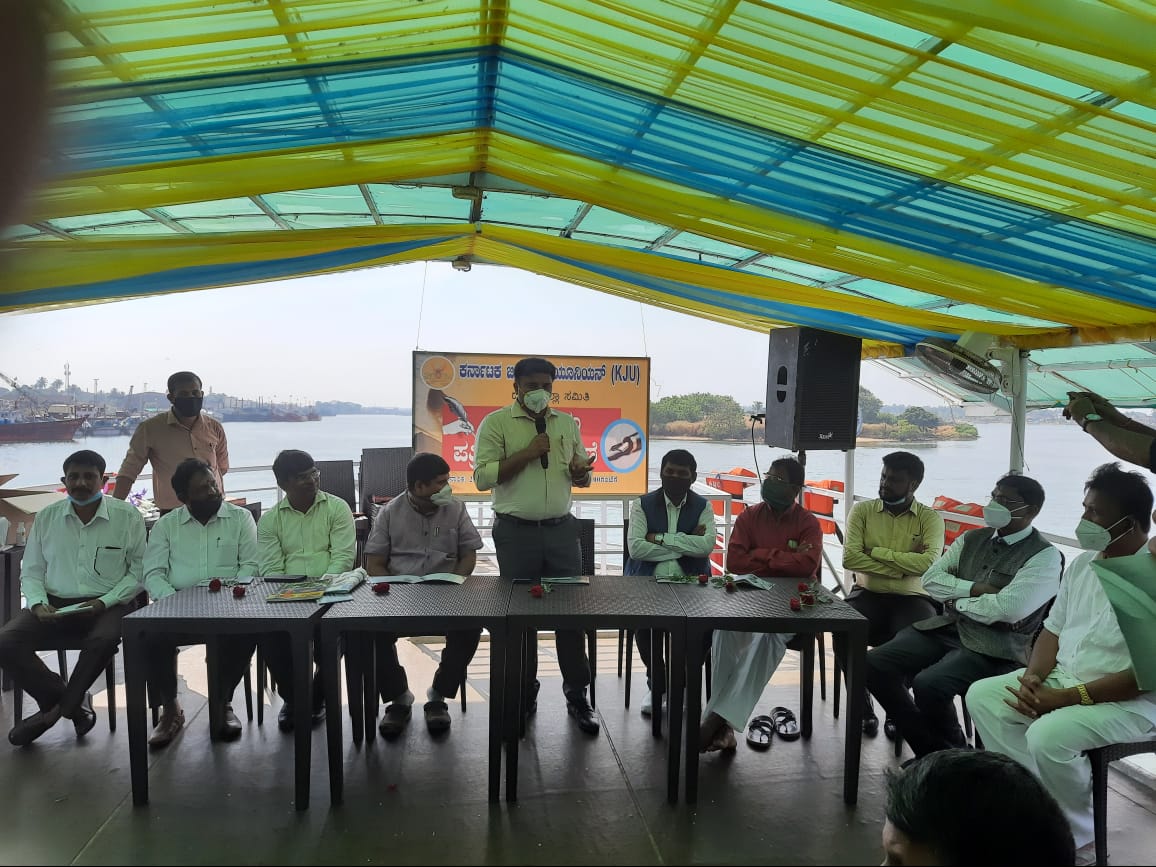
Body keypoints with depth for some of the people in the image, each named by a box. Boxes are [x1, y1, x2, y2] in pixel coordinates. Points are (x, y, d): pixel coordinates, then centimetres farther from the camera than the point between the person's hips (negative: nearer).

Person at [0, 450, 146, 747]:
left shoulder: (127, 517, -3)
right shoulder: (46, 517, 8)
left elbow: (139, 570, -3)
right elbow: (31, 572, 12)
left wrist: (105, 602, -15)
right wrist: (38, 604, -7)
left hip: (107, 605, -3)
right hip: (54, 603, 4)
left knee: (103, 641, -35)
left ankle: (57, 708, -6)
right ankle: (73, 702, -4)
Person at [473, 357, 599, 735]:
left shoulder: (568, 423, 10)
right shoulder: (496, 423, -3)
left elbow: (579, 475, 18)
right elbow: (483, 477, -11)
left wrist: (581, 472, -6)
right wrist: (527, 453, -17)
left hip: (562, 530, 3)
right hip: (516, 532, -3)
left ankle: (577, 696, 18)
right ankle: (524, 694, 25)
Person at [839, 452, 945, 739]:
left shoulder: (930, 518, 2)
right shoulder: (862, 510, 4)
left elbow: (929, 562, -16)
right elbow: (850, 558, -10)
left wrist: (875, 551, -13)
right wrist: (905, 565, -13)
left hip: (911, 597, -1)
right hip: (868, 594, 1)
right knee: (843, 629, -29)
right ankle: (861, 704, -5)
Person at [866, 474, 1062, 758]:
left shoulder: (1044, 556, -6)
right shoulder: (971, 539, 14)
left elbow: (1008, 608, -20)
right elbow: (931, 579, 6)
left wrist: (957, 601, -5)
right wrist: (974, 589, -9)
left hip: (995, 646, -7)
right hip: (947, 628, 7)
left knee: (928, 683, -31)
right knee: (875, 664, -11)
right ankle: (929, 751, 4)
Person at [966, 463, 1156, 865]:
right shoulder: (1083, 562, 6)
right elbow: (1053, 630, 12)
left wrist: (1067, 697, -23)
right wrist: (1032, 677, -7)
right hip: (1062, 678, 8)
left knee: (1048, 736, -30)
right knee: (982, 696, -6)